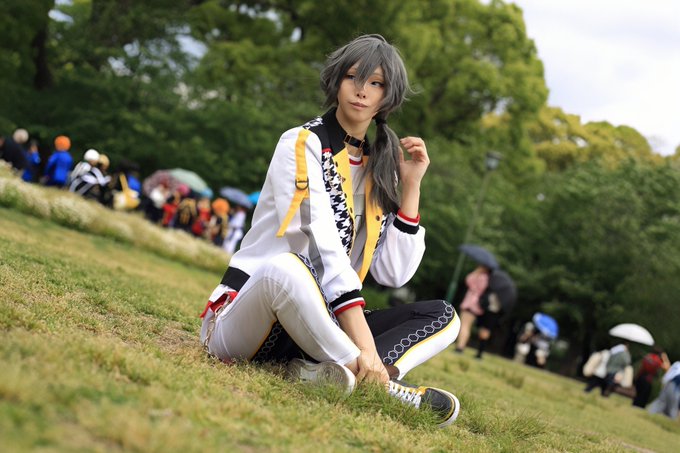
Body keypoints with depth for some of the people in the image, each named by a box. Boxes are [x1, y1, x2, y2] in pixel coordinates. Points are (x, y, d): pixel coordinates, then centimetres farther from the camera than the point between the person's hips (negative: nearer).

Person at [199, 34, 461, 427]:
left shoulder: (380, 169, 14)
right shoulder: (303, 144, -7)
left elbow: (393, 273, 5)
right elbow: (323, 247, -21)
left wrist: (411, 186, 0)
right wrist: (363, 345, -31)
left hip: (312, 327, 7)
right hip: (247, 318, -7)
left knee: (443, 316, -6)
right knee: (287, 268, -40)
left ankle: (335, 373, -32)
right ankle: (386, 388, -31)